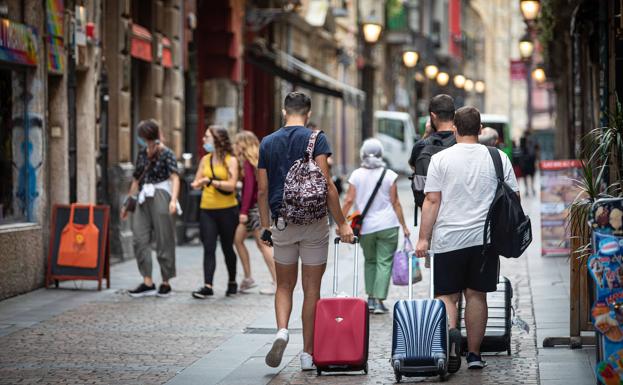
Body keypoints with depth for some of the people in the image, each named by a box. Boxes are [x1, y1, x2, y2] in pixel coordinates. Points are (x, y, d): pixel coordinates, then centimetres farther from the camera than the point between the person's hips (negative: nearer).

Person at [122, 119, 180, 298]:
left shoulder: (165, 153, -5)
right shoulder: (142, 153, 14)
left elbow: (175, 177, -15)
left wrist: (173, 200, -30)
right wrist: (127, 203, 22)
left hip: (160, 198, -6)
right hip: (143, 199, 6)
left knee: (164, 240, 0)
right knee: (140, 239, -2)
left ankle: (165, 282, 10)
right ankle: (147, 282, 1)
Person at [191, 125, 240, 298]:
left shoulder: (230, 160, -4)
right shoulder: (205, 160, 10)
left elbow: (231, 185, -14)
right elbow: (197, 183, 12)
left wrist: (211, 181, -21)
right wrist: (197, 184, -10)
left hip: (227, 210, -3)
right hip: (207, 210, 3)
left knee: (227, 248, 10)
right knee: (208, 248, -7)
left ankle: (232, 282, 28)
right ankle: (207, 286, -12)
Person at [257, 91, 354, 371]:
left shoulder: (268, 143, 5)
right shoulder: (315, 139, -6)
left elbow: (262, 190, 6)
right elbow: (326, 184, -13)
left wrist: (265, 227, 15)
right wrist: (341, 223, -9)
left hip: (282, 222, 2)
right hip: (313, 222, -2)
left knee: (284, 286, 15)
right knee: (311, 289, 5)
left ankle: (282, 331, -12)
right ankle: (308, 354, 8)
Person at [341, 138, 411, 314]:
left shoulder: (357, 175, 0)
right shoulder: (389, 175, -2)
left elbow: (349, 200, -3)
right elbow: (395, 203, -2)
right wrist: (404, 226, 3)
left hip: (366, 227, 2)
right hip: (387, 226, -2)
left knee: (370, 261, 18)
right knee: (384, 263, 1)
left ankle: (370, 298, 14)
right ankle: (379, 301, -7)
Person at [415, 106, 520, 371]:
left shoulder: (440, 159, -1)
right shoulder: (498, 158, 4)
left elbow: (432, 201, -4)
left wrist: (423, 238, -2)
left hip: (449, 240, -2)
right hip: (485, 239, 2)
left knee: (447, 295, 5)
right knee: (476, 295, 9)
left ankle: (450, 331, -23)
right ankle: (474, 353, 11)